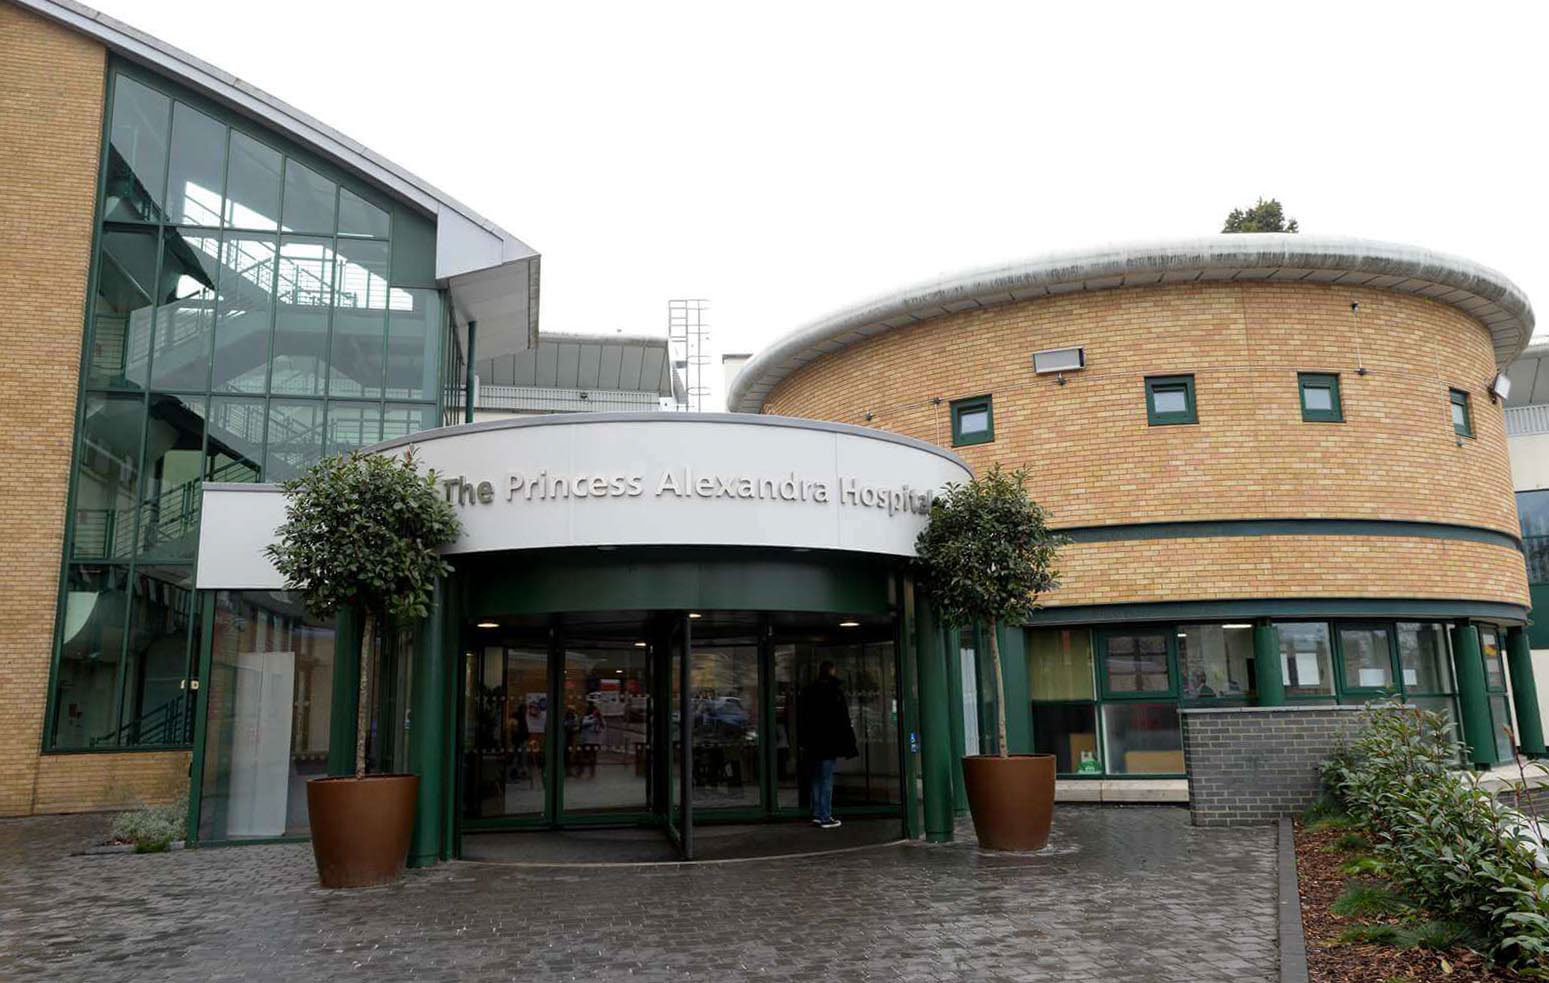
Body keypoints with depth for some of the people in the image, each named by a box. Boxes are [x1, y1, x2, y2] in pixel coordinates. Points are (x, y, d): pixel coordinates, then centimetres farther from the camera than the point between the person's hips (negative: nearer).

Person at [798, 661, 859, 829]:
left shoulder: (808, 691, 8)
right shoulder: (834, 692, -11)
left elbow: (801, 719, 12)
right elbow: (843, 721, -11)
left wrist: (802, 742, 16)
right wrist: (848, 744, -6)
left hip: (812, 744, 6)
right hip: (829, 744, -6)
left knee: (816, 779, 15)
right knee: (826, 780, -4)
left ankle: (817, 814, 20)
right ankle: (825, 818, -2)